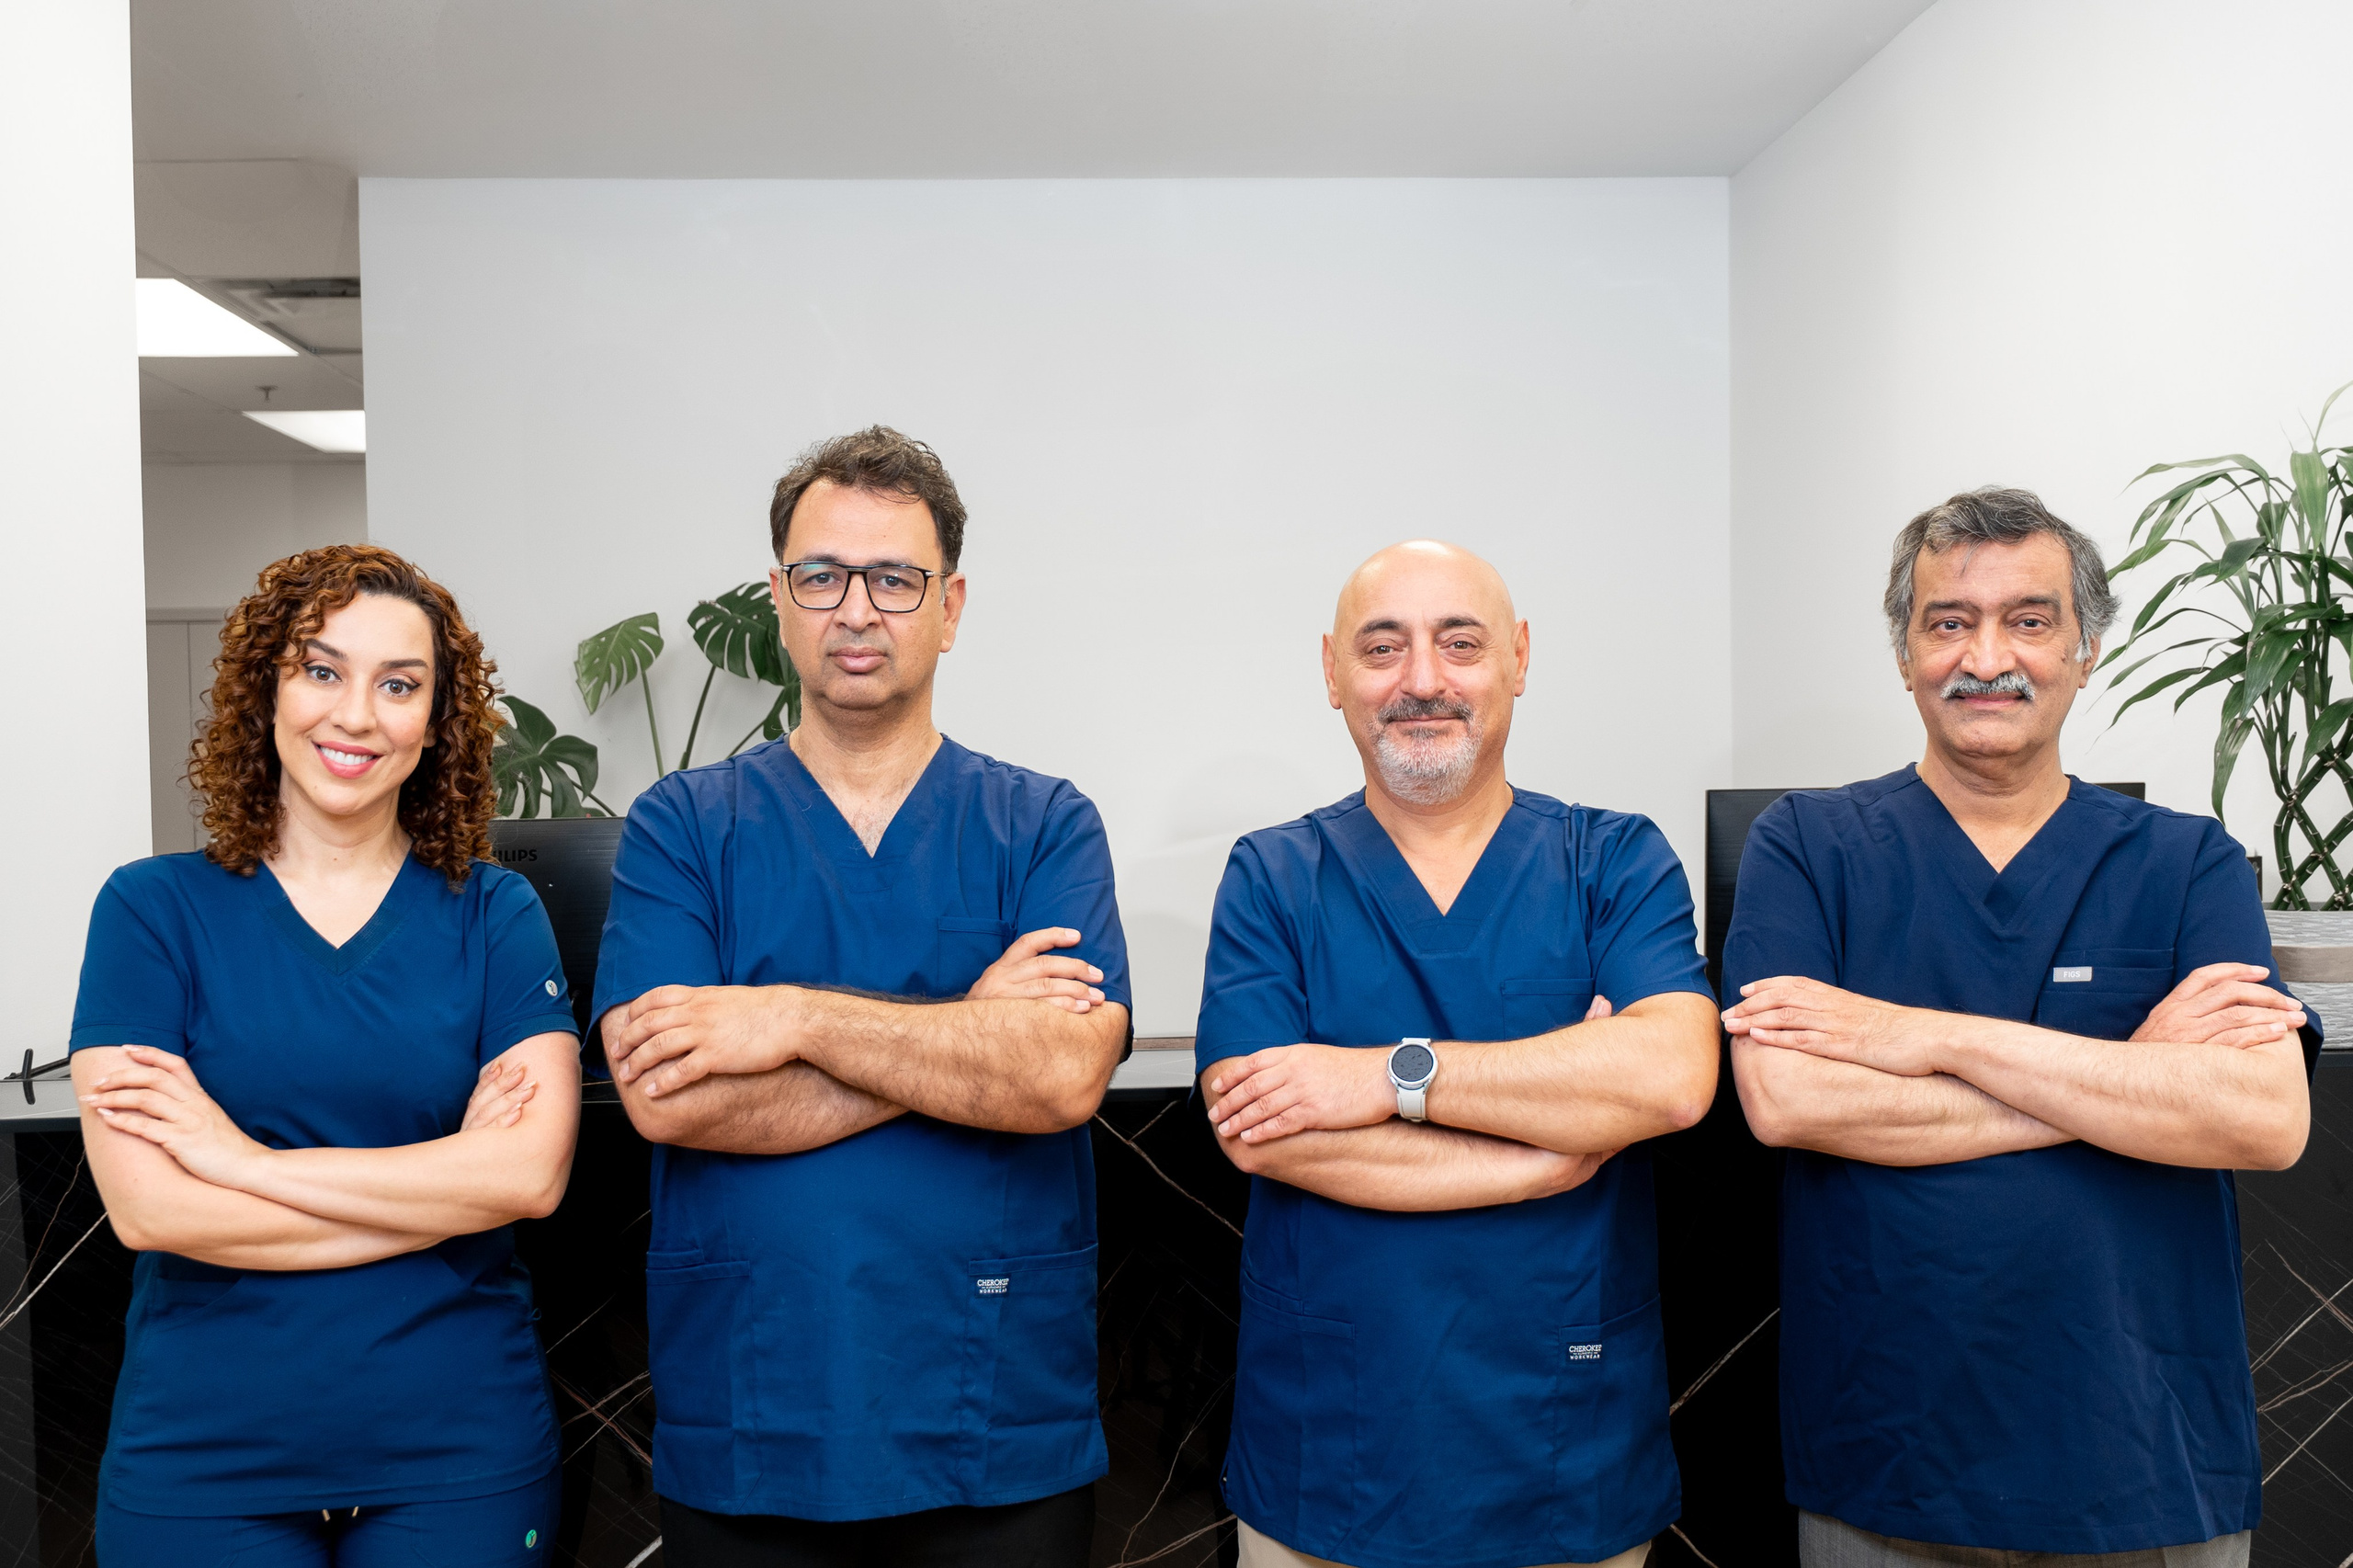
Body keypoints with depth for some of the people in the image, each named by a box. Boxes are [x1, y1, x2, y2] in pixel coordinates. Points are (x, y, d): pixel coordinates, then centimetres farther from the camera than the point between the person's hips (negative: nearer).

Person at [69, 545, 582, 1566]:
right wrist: (447, 1185, -12)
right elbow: (146, 1205, -12)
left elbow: (534, 1172, -13)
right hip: (203, 1458, 0)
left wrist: (248, 1159, -14)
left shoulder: (494, 915, -1)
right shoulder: (153, 908, -2)